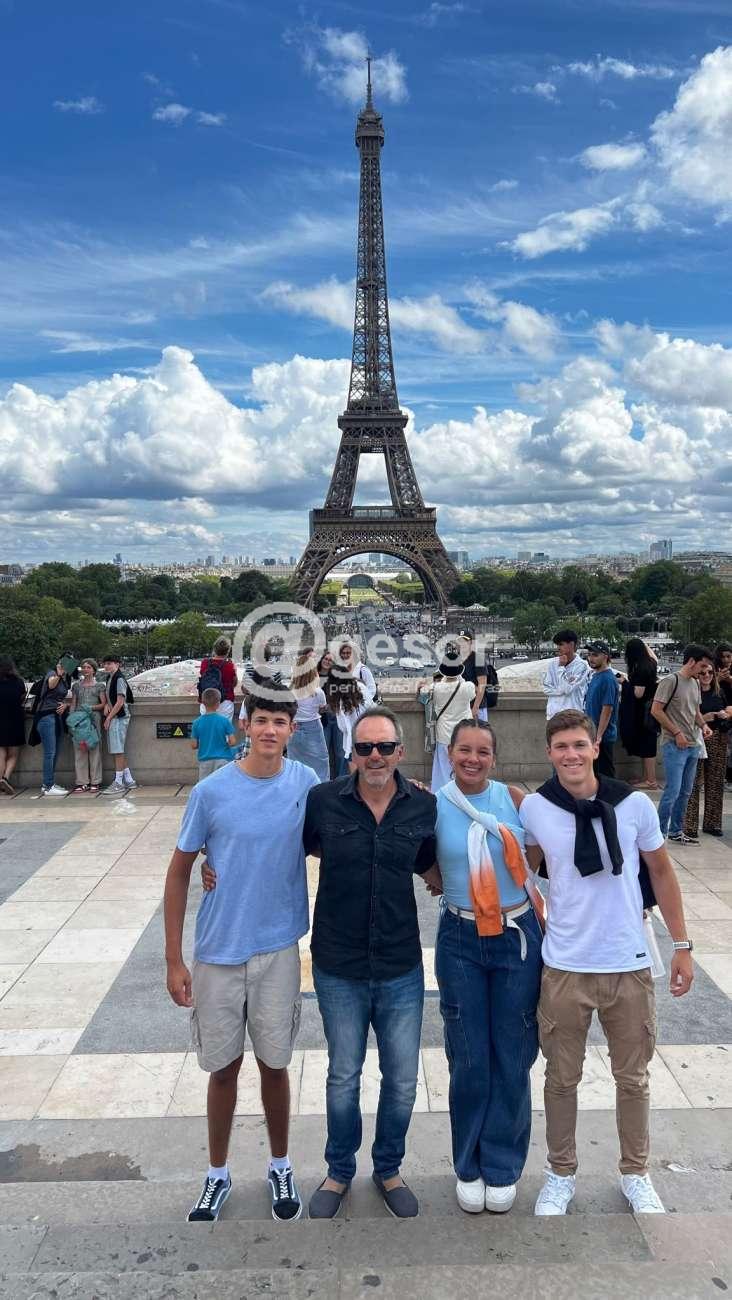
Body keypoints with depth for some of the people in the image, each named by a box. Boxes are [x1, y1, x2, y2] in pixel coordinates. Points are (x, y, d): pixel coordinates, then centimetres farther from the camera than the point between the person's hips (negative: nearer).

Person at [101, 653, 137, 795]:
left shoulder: (119, 679, -12)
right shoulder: (109, 678, 15)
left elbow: (120, 702, -16)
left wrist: (109, 718, -14)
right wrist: (106, 705, 3)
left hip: (118, 718, -10)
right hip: (113, 718, 10)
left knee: (118, 751, -6)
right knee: (117, 751, 12)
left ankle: (118, 783, -3)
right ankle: (129, 780, 18)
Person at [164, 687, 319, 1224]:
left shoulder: (305, 783, -7)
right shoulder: (213, 791, -12)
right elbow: (180, 871, -4)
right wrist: (174, 959, -4)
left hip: (279, 950, 1)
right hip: (218, 952, -1)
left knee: (275, 1064, 14)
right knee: (224, 1068, 13)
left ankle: (281, 1168, 37)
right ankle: (218, 1175, 35)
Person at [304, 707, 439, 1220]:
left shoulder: (424, 807, -6)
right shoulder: (322, 801, -10)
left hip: (401, 969, 1)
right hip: (339, 970, -1)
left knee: (402, 1081, 14)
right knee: (343, 1078, 16)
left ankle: (389, 1168, 40)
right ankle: (340, 1172, 40)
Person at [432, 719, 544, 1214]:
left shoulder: (515, 799, -4)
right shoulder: (432, 806, -4)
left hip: (518, 938, 0)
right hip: (461, 942, 0)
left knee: (512, 1058, 9)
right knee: (469, 1060, 9)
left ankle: (503, 1167, 28)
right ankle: (469, 1167, 29)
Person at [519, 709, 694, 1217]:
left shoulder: (634, 804, -10)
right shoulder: (534, 808, -9)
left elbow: (662, 871, 3)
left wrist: (682, 945, 4)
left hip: (630, 965, 0)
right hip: (565, 968, 0)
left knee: (633, 1078, 16)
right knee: (562, 1078, 13)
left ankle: (636, 1174, 38)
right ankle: (562, 1174, 35)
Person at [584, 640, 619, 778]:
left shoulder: (608, 679, -17)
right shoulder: (595, 676, 11)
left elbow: (607, 709, -21)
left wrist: (598, 736, -22)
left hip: (603, 737, -9)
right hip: (592, 734, 9)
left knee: (604, 774, 0)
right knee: (593, 771, 16)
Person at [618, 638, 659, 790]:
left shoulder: (640, 669, -21)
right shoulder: (651, 664, 5)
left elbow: (638, 693, -22)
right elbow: (655, 659, 30)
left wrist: (625, 682, -11)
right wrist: (646, 645, 36)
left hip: (643, 713, -9)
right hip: (650, 710, 9)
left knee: (646, 745, -3)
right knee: (647, 744, 15)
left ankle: (651, 781, 3)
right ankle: (646, 777, 23)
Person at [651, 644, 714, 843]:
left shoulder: (695, 683, 13)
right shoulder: (671, 681, -12)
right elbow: (656, 710, -15)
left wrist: (703, 725, 2)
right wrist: (677, 733, -15)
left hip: (693, 745, 8)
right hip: (674, 745, -8)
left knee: (685, 792, 13)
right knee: (673, 791, -9)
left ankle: (676, 830, 24)